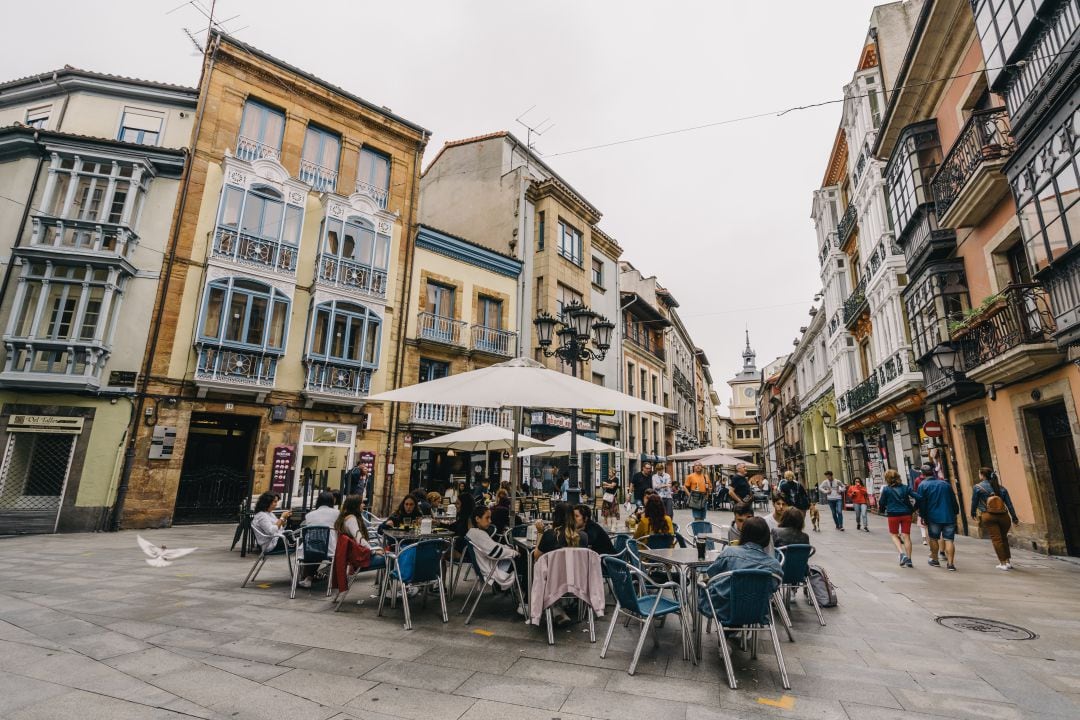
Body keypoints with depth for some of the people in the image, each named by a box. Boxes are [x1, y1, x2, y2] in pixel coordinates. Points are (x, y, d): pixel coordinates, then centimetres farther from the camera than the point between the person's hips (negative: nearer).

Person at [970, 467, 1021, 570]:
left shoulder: (977, 488, -2)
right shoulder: (1001, 488, 12)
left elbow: (974, 502, 5)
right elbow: (1009, 504, 10)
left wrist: (973, 513, 21)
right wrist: (1014, 517, 16)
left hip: (988, 516, -5)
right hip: (1003, 516, 5)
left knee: (996, 539, -1)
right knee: (1004, 538, 18)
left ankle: (1003, 563, 1)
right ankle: (1008, 561, 20)